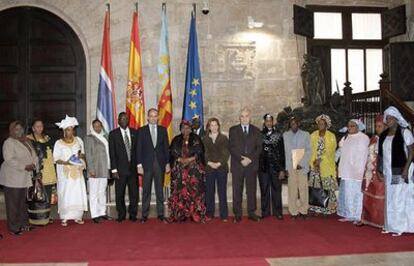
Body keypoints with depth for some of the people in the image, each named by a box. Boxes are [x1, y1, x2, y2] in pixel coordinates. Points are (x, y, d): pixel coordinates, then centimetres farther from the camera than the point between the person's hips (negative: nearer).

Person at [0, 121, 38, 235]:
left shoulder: (27, 141, 14)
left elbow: (34, 155, 15)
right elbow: (9, 160, -18)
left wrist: (34, 164, -5)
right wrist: (25, 167, -21)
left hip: (25, 178, 7)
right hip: (12, 178, -7)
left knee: (23, 202, 11)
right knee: (13, 203, 0)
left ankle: (23, 224, 21)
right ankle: (14, 227, 7)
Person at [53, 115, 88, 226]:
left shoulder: (78, 140, 8)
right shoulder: (59, 143, -2)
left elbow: (83, 155, 14)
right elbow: (56, 159, -3)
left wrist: (81, 155, -9)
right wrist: (65, 162, -20)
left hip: (77, 173, 3)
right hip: (65, 173, -3)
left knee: (78, 193, 0)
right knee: (65, 194, -4)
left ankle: (77, 216, 10)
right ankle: (64, 218, 5)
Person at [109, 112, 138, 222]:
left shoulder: (134, 132, 8)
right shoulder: (113, 134, 2)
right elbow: (112, 153, -2)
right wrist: (114, 169, -8)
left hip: (133, 167, 2)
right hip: (120, 169, -2)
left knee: (134, 193, 4)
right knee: (120, 193, 5)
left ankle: (133, 214, 16)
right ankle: (121, 214, 19)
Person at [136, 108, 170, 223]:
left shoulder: (163, 130, 9)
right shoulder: (142, 131, 4)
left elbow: (166, 147, 8)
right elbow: (139, 149, 1)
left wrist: (167, 163, 3)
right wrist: (139, 165, -6)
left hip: (160, 164, 1)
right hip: (147, 164, -1)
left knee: (159, 190, 6)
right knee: (146, 191, 2)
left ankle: (160, 214, 13)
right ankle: (144, 215, 9)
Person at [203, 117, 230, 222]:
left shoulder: (224, 138, 7)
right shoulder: (205, 139, 10)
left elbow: (226, 153, 0)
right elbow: (203, 153, 3)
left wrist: (219, 163, -12)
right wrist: (210, 163, -11)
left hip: (222, 168, -1)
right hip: (209, 168, 1)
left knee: (222, 192, -1)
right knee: (209, 192, 2)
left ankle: (224, 215, 4)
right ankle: (209, 214, 10)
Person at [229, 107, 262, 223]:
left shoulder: (256, 131, 12)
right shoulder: (233, 130, 8)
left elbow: (259, 148, 4)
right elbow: (231, 147, 0)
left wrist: (250, 159, -10)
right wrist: (241, 159, -11)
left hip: (252, 164, 1)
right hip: (237, 165, -1)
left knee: (252, 190, 3)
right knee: (237, 191, -1)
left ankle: (251, 213, 11)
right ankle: (237, 214, 5)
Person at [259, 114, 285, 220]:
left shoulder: (278, 135, 3)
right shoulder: (260, 135, 5)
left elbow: (282, 152, 1)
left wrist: (282, 169, -4)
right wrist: (256, 166, 0)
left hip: (276, 167, -1)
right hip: (263, 167, 1)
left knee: (276, 190, 3)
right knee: (264, 190, 5)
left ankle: (278, 212, 12)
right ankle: (265, 212, 13)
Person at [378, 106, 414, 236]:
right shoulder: (384, 135, 10)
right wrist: (380, 170, 7)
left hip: (400, 171, -6)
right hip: (388, 172, 6)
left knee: (400, 198, -1)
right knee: (390, 199, 9)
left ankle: (400, 226, 8)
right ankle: (390, 225, 17)